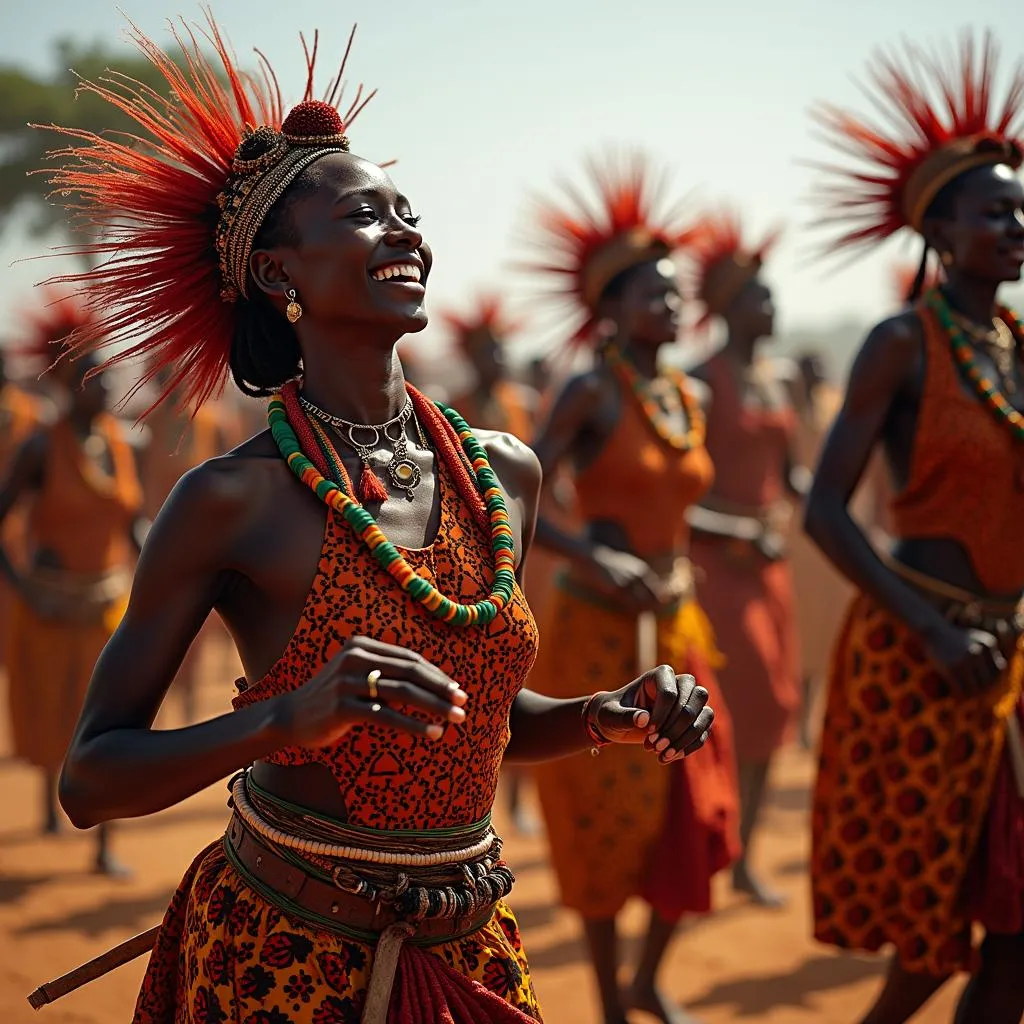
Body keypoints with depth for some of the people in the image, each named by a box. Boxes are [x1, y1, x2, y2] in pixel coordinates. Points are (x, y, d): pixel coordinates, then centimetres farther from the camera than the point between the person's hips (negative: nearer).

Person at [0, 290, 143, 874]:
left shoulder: (118, 443, 1)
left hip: (109, 604, 3)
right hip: (51, 604, -3)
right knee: (51, 713, 13)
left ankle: (106, 847, 2)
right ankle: (51, 798, 43)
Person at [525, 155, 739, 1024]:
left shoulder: (688, 398, 8)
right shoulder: (590, 394, -12)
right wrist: (589, 556, -28)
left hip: (677, 627, 6)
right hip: (599, 631, -6)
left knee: (697, 813, 9)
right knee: (610, 819, 3)